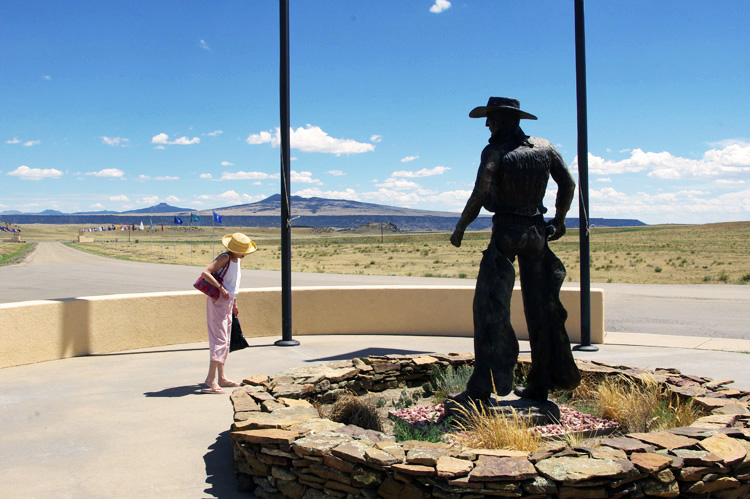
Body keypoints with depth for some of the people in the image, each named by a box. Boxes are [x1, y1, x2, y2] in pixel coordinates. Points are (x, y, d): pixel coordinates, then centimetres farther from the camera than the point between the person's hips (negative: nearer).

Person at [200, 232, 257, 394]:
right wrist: (220, 288, -32)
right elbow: (205, 273, -26)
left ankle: (221, 378, 22)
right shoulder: (225, 258, -14)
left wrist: (234, 304, 24)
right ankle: (211, 380, -16)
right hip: (217, 302, -9)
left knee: (225, 341, 13)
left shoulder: (237, 260, 11)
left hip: (228, 303, 9)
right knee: (220, 340, -14)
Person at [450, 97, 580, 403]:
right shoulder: (544, 147, 9)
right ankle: (540, 385, 19)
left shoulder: (495, 152, -8)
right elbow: (568, 183, 8)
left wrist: (460, 228, -10)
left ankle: (482, 388, -6)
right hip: (536, 232, 6)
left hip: (506, 232, -6)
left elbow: (480, 193, -20)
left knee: (490, 309, -4)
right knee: (540, 308, 12)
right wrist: (559, 220, 19)